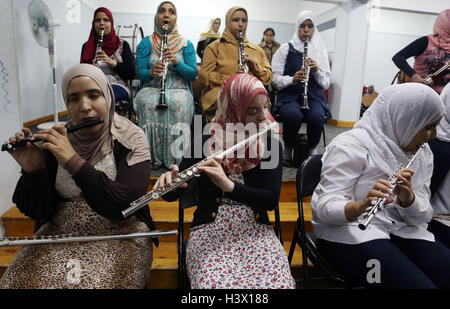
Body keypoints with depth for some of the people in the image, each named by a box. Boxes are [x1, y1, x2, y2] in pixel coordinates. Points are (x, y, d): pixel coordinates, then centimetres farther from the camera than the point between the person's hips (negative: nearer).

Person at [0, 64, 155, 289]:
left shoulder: (130, 139, -6)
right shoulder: (56, 140, 4)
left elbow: (127, 205, -19)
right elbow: (38, 211, 4)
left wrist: (73, 161, -21)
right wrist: (32, 170, -14)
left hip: (118, 233, -3)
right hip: (60, 231, 3)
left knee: (94, 282, -28)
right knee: (21, 280, -20)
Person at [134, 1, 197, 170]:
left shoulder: (186, 44, 10)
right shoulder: (146, 43, 11)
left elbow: (193, 74, 2)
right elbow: (140, 73, 3)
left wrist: (177, 62, -16)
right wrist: (152, 72, -20)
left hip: (179, 90, 0)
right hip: (152, 89, 1)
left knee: (178, 104, -36)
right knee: (146, 102, -35)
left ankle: (173, 159, -24)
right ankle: (153, 158, -23)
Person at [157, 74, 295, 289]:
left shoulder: (270, 146, 1)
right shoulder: (205, 143, -2)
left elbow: (271, 200, -10)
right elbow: (172, 195, -2)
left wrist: (228, 185, -26)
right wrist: (169, 181, -27)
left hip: (256, 230, 2)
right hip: (210, 231, -1)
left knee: (279, 283, -26)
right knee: (214, 284, -30)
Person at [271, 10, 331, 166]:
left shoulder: (320, 50, 12)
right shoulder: (286, 48, 6)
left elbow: (326, 84, 9)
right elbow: (275, 78, -1)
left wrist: (316, 70, -11)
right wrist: (292, 79, -19)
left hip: (314, 96, 2)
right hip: (289, 95, -1)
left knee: (317, 117, -32)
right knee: (293, 116, -35)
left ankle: (313, 151, -5)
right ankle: (287, 150, -7)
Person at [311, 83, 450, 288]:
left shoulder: (422, 152, 7)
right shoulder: (351, 145, -16)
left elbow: (423, 216, 1)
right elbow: (325, 207, -21)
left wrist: (408, 198, -21)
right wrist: (362, 205, -41)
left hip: (401, 231, 7)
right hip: (348, 231, -6)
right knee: (418, 284, -25)